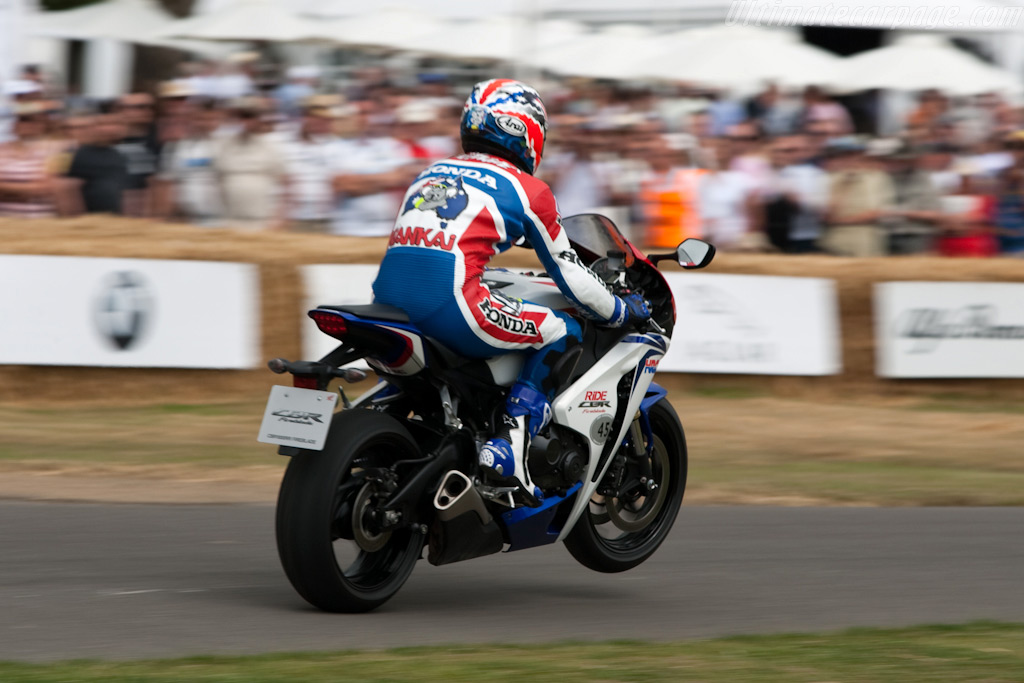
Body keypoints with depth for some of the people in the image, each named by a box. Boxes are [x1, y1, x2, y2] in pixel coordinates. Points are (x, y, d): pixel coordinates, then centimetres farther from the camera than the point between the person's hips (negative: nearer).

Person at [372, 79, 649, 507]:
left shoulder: (431, 173, 28)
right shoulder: (526, 189, 10)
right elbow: (572, 279, 15)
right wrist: (623, 312, 33)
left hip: (387, 293, 7)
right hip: (450, 304, -7)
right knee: (561, 334, 9)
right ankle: (507, 447, -5)